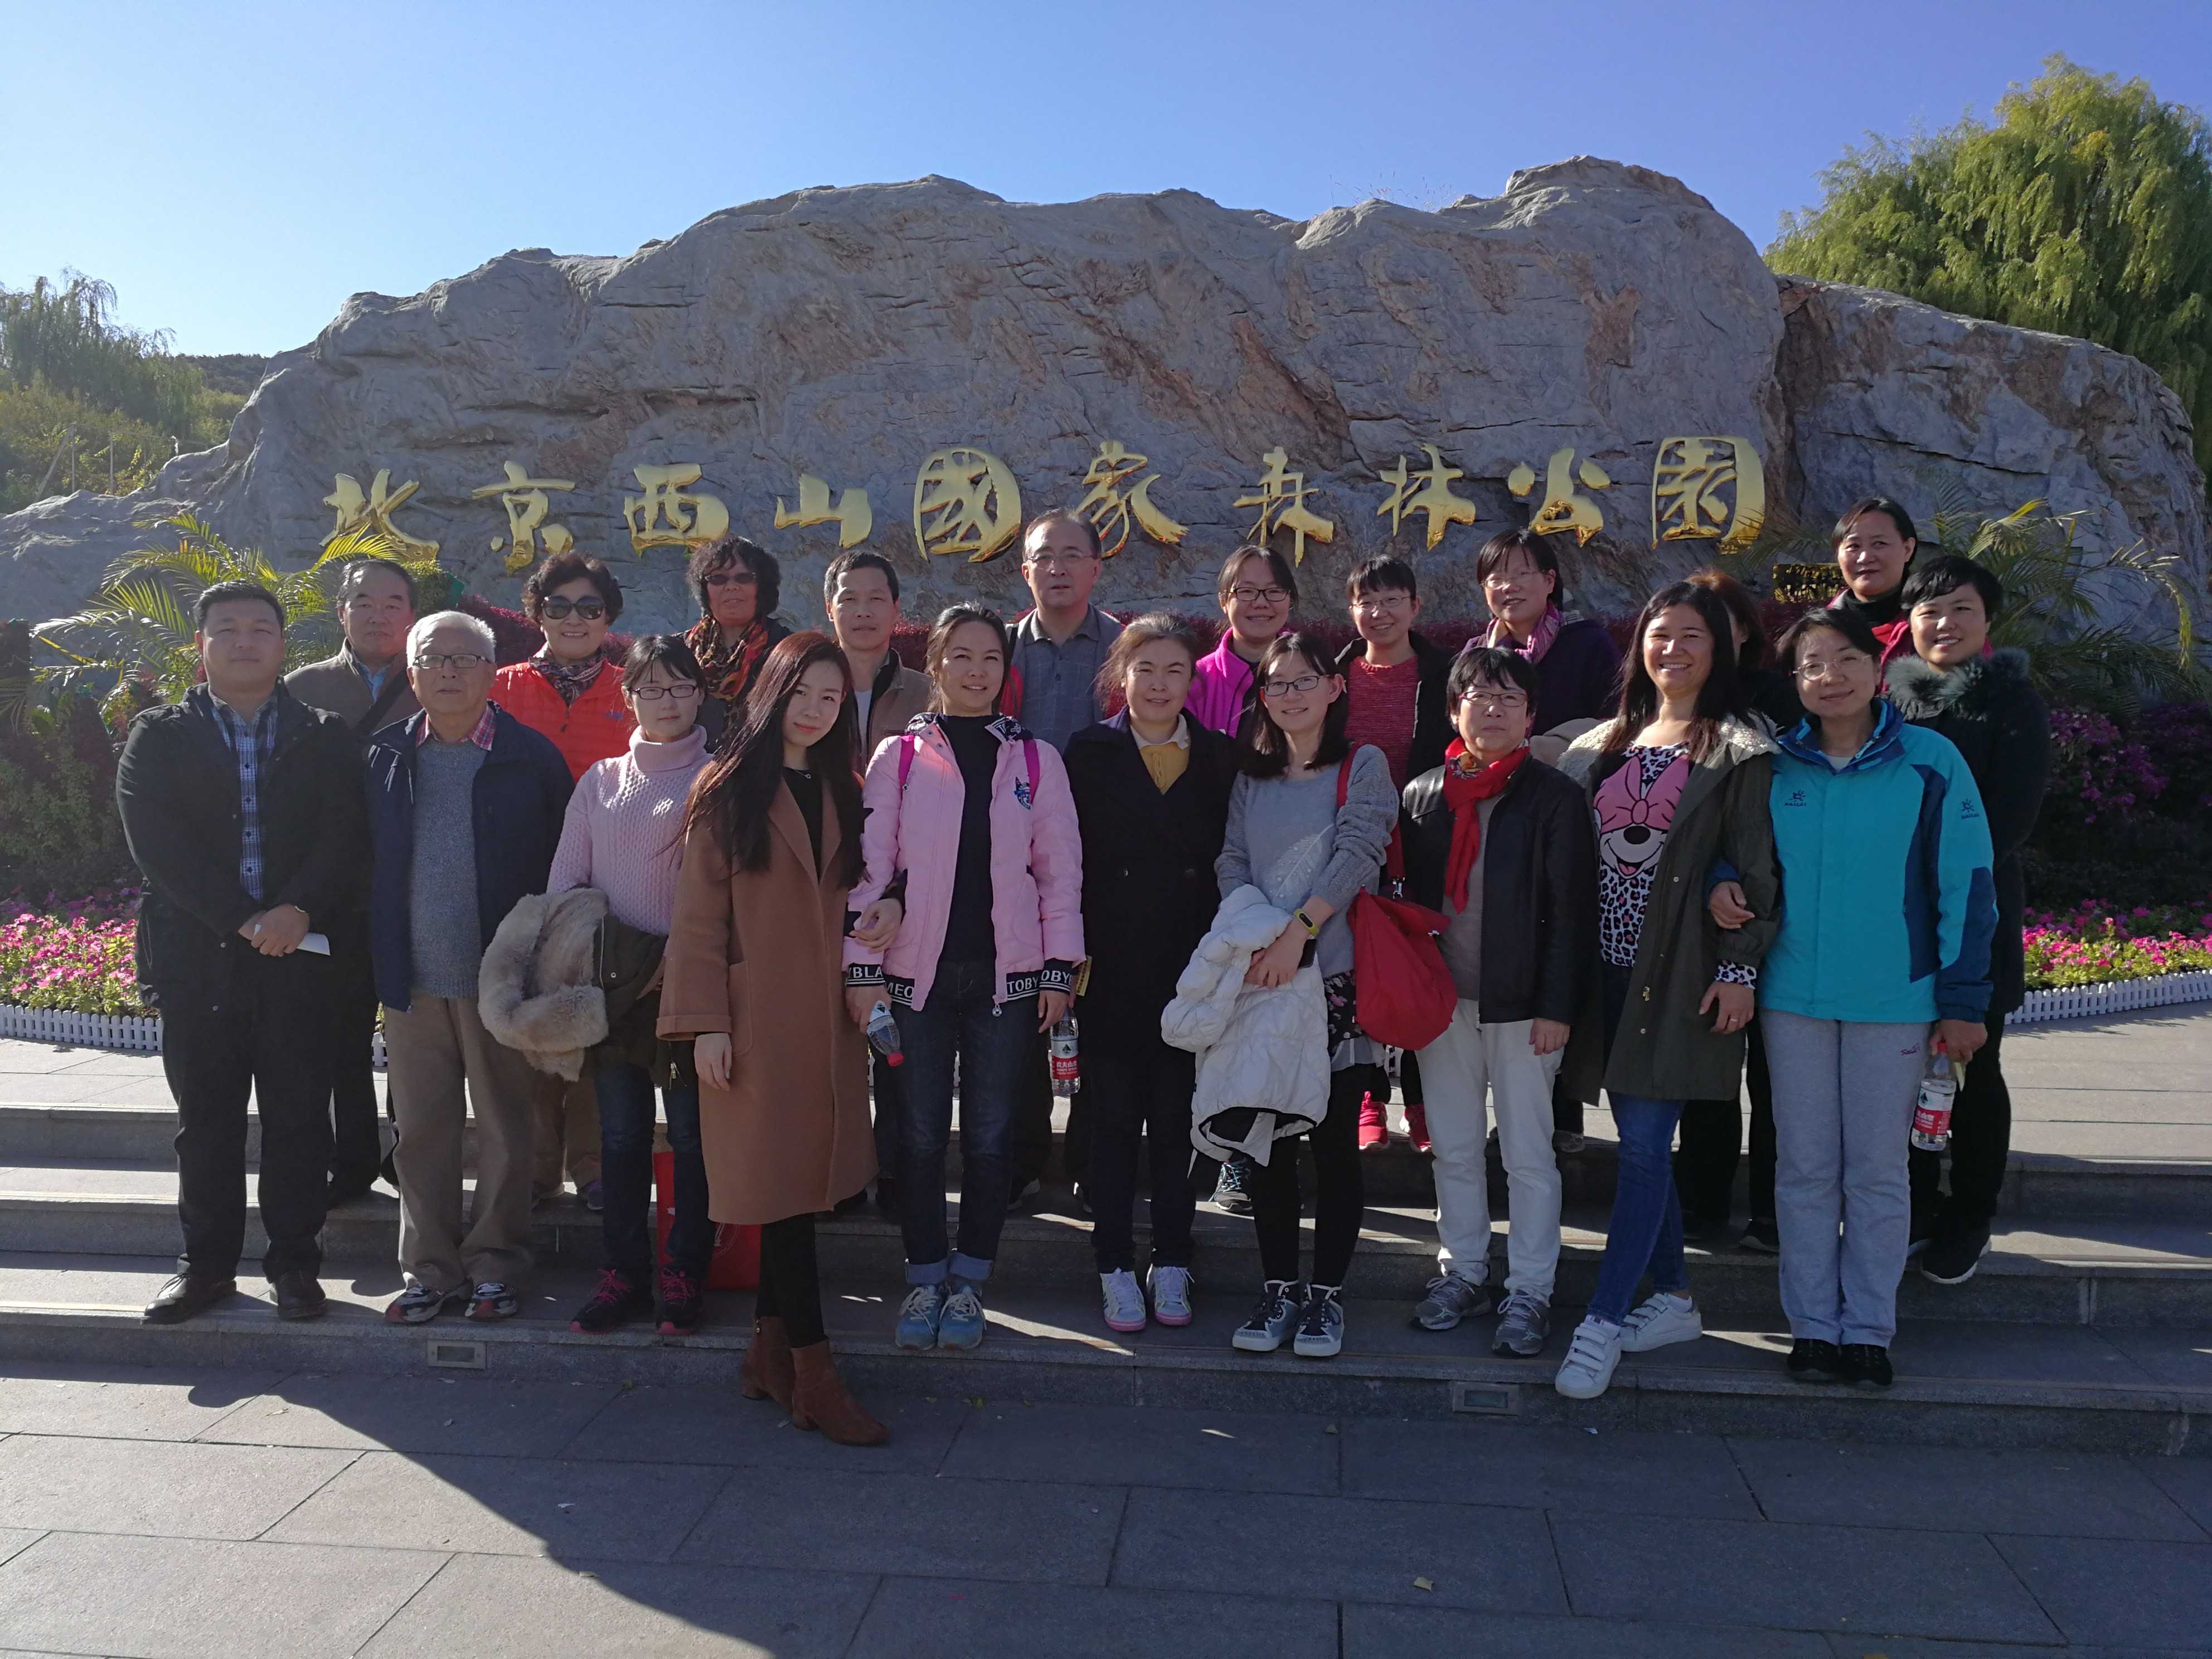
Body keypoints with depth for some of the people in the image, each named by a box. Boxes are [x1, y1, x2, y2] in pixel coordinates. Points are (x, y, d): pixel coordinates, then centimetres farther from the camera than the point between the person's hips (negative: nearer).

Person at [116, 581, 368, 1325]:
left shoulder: (326, 739, 9)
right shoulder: (158, 736, 8)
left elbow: (344, 834, -3)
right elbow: (157, 842, -4)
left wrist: (299, 909, -18)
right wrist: (244, 919, -14)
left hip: (302, 950, 0)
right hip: (197, 955, 1)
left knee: (300, 1115, 4)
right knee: (205, 1117, 8)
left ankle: (295, 1262, 15)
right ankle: (206, 1262, 21)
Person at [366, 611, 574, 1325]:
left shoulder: (533, 757, -2)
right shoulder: (386, 757, 8)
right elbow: (369, 865, 9)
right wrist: (379, 959, 2)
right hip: (412, 980, 3)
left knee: (506, 1132, 7)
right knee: (420, 1133, 10)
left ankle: (495, 1265, 21)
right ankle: (432, 1269, 24)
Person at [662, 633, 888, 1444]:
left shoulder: (842, 794, 14)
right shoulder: (728, 791, -2)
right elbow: (699, 915, -5)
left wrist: (864, 991, 5)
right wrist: (706, 1020, -10)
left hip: (827, 1016, 5)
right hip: (755, 1013, -5)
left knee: (801, 1179, 8)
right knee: (781, 1184, -4)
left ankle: (770, 1350, 22)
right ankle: (814, 1374, 1)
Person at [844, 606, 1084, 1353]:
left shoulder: (1036, 759, 6)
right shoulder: (898, 756, 3)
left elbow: (1060, 867, 5)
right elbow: (870, 863, 0)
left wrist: (1060, 969, 0)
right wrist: (861, 965, -6)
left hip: (1006, 975, 1)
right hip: (919, 971, 0)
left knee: (990, 1133, 6)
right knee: (921, 1132, 6)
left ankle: (969, 1281, 21)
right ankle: (924, 1278, 21)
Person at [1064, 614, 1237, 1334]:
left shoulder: (1220, 757, 7)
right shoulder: (1090, 752, 2)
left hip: (1190, 971, 1)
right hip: (1113, 970, -1)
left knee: (1175, 1120, 9)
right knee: (1112, 1119, 6)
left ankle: (1172, 1265, 21)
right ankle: (1116, 1268, 17)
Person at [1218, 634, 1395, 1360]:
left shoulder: (1363, 767, 2)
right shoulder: (1251, 776, 14)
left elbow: (1357, 856, -11)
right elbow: (1231, 862, 6)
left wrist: (1298, 931, -20)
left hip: (1335, 977, -3)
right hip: (1259, 977, 4)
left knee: (1335, 1140, 2)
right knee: (1268, 1140, 7)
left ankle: (1327, 1292, 14)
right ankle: (1278, 1288, 19)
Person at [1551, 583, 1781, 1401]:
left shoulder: (1739, 752, -1)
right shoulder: (1604, 746, 15)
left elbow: (1756, 871, -5)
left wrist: (1740, 968, -11)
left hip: (1680, 972, -5)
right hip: (1610, 966, 6)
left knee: (1644, 1144, -7)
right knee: (1641, 1139, 11)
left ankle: (1602, 1323, -2)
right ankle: (1674, 1300, 24)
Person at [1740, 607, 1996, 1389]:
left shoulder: (1930, 761, -4)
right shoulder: (1775, 767, 3)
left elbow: (1966, 884, -3)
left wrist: (1964, 1001, -5)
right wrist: (1727, 888, -9)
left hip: (1896, 1000, -2)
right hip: (1793, 996, 2)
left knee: (1878, 1170, 8)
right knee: (1805, 1168, 8)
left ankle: (1868, 1328, 21)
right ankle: (1812, 1326, 20)